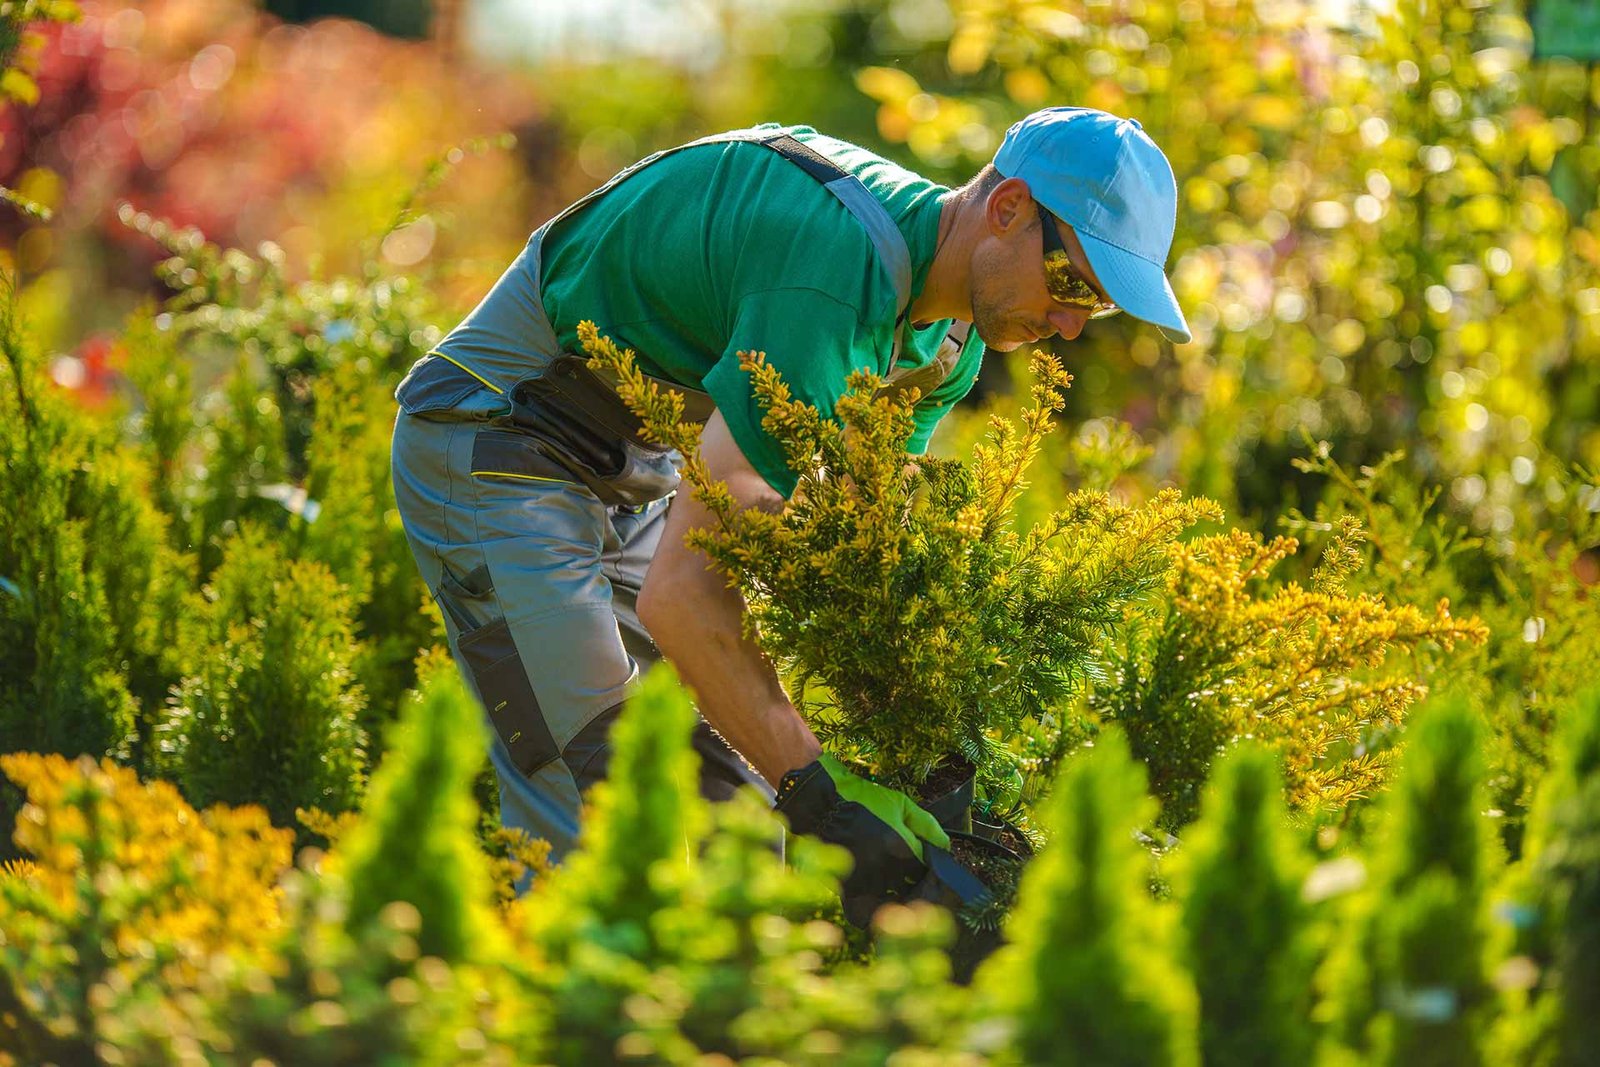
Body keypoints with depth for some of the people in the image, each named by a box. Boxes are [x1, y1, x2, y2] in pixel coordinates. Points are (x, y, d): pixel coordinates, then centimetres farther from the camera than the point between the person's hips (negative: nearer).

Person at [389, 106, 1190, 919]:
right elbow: (681, 592, -37)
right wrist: (822, 795, -37)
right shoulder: (832, 277, -34)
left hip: (633, 469, 10)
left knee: (734, 803, 5)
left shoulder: (951, 333, -2)